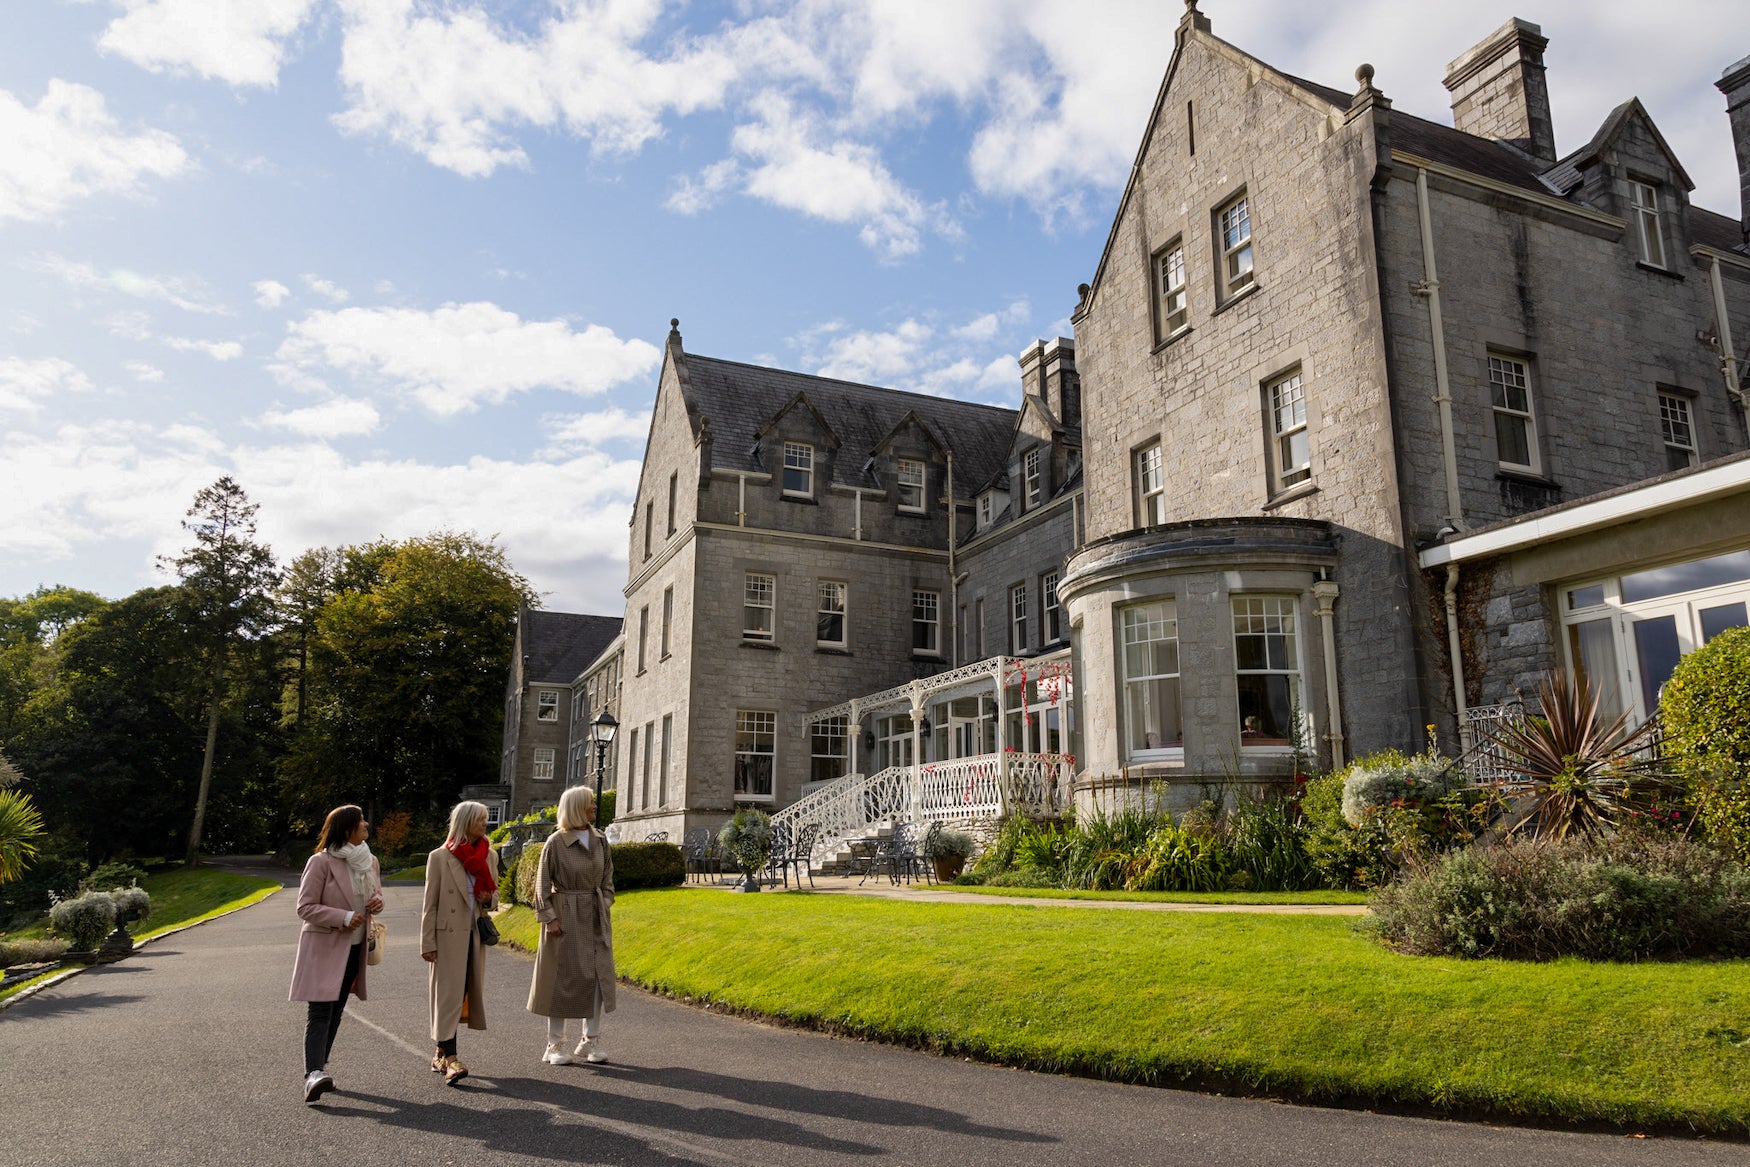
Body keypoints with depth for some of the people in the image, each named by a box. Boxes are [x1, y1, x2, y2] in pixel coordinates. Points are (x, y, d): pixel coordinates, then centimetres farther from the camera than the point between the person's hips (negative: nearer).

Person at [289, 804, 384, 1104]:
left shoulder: (370, 862, 7)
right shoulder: (321, 862, -14)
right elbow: (305, 907, -13)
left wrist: (378, 902, -5)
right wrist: (343, 918, -23)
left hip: (355, 947, 7)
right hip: (324, 947, -7)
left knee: (336, 1011, 13)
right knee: (320, 1011, -14)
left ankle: (320, 1067, 22)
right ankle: (313, 1074, -20)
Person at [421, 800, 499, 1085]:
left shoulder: (490, 855, 8)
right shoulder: (439, 857, -5)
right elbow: (430, 904, -4)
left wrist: (489, 899, -6)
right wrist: (427, 943, -8)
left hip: (476, 936, 5)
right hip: (448, 935, -5)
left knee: (468, 992, 8)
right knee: (448, 993, -6)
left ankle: (441, 1054, 21)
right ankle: (450, 1059, -8)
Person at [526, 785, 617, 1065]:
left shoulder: (600, 840, 6)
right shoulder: (555, 842, -9)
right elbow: (542, 883, -7)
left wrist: (605, 906, 6)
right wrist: (549, 917, -12)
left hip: (596, 917, 5)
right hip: (566, 916, -5)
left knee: (598, 976, 4)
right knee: (563, 979, 1)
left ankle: (590, 1042, 15)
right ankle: (555, 1046, 14)